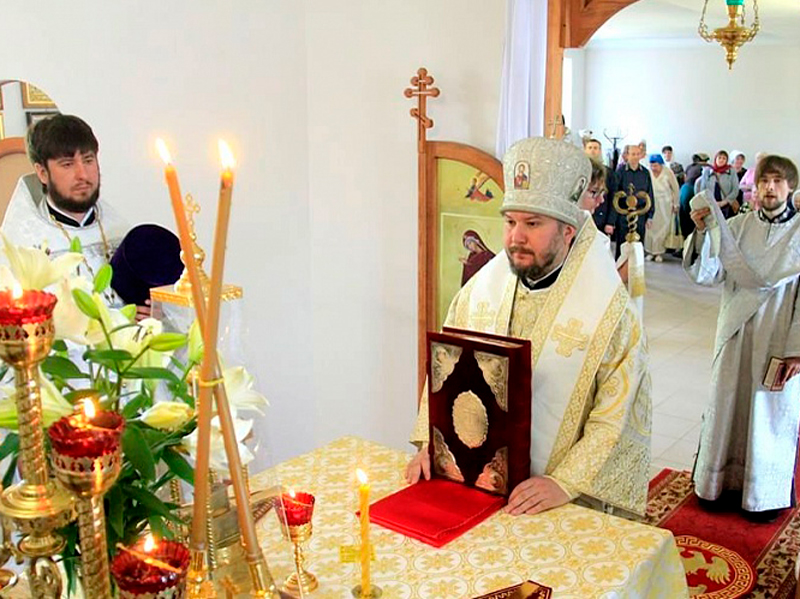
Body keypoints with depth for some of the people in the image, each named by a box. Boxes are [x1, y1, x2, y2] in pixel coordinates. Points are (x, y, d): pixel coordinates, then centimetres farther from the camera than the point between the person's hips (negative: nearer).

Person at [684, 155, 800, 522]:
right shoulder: (736, 226, 1)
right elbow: (706, 274, -6)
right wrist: (702, 233, -21)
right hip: (736, 335, 2)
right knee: (726, 408, 12)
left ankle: (767, 495, 26)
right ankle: (721, 481, 30)